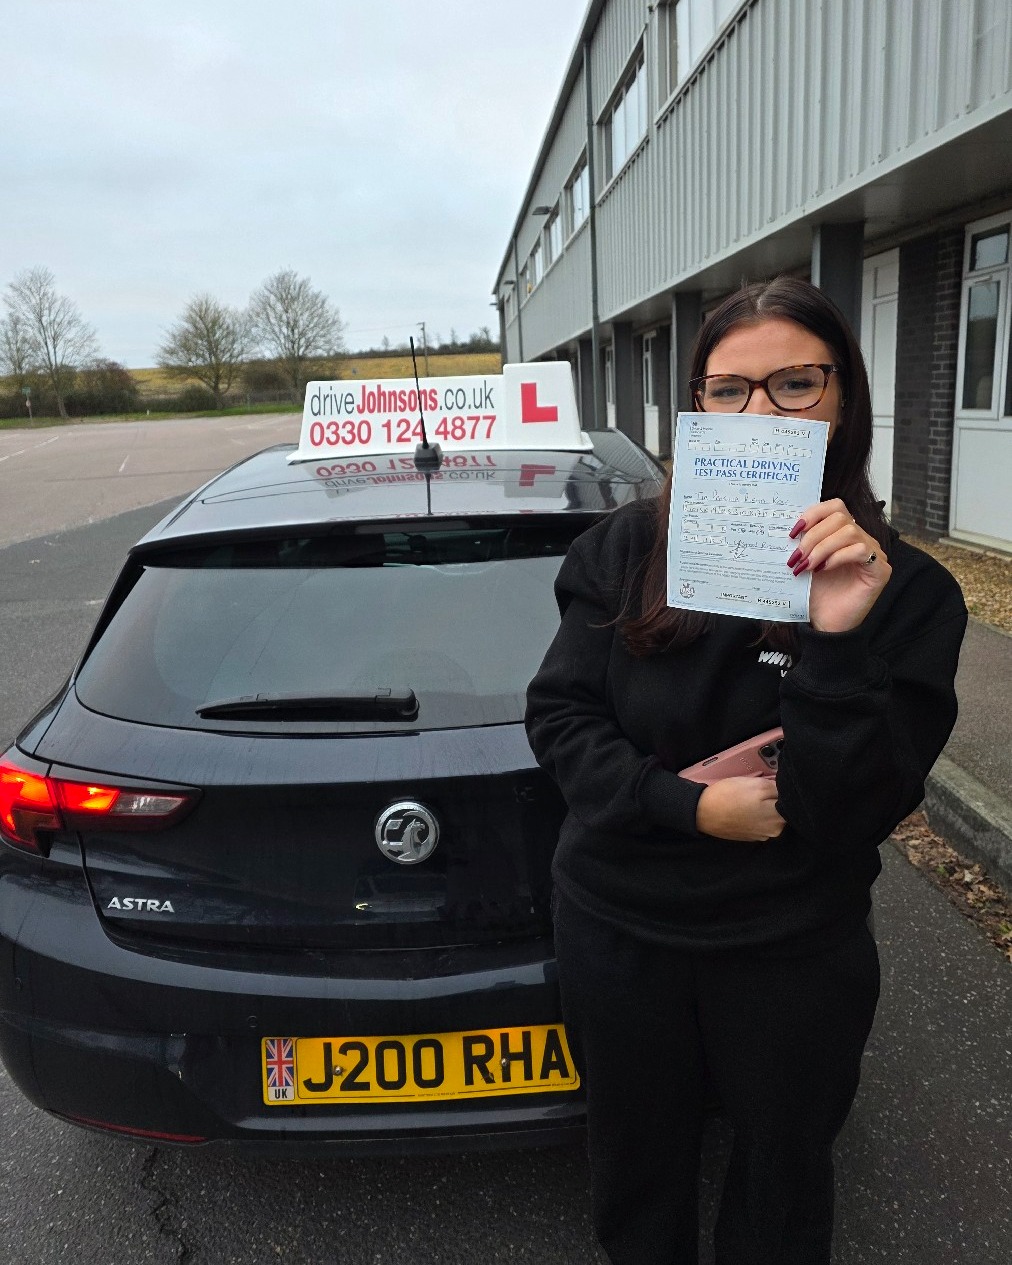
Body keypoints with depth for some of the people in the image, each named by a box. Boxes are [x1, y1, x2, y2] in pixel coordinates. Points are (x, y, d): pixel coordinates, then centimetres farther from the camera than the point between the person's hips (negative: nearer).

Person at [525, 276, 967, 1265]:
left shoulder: (905, 590, -13)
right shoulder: (628, 547, -9)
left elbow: (860, 813, -19)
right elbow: (556, 715, -8)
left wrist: (839, 642, -32)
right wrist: (686, 804, -20)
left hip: (796, 959, 0)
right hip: (615, 933, 1)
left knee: (782, 1182, 25)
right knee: (635, 1172, 25)